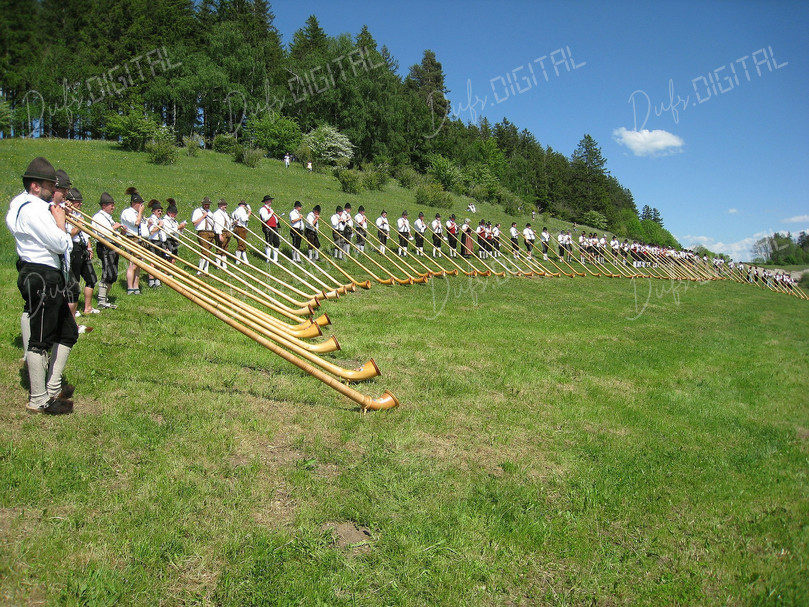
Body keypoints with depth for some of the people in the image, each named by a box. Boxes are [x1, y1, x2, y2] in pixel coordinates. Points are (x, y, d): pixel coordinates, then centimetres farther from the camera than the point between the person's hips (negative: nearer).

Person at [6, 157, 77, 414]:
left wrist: (55, 208, 8)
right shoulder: (32, 208, -16)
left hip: (50, 280, 11)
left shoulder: (38, 206, 17)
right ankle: (38, 400, 6)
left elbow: (52, 241, 17)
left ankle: (53, 388, 26)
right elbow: (61, 244, -21)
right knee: (40, 340, -3)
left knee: (68, 332, 16)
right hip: (40, 279, -11)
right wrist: (59, 218, -4)